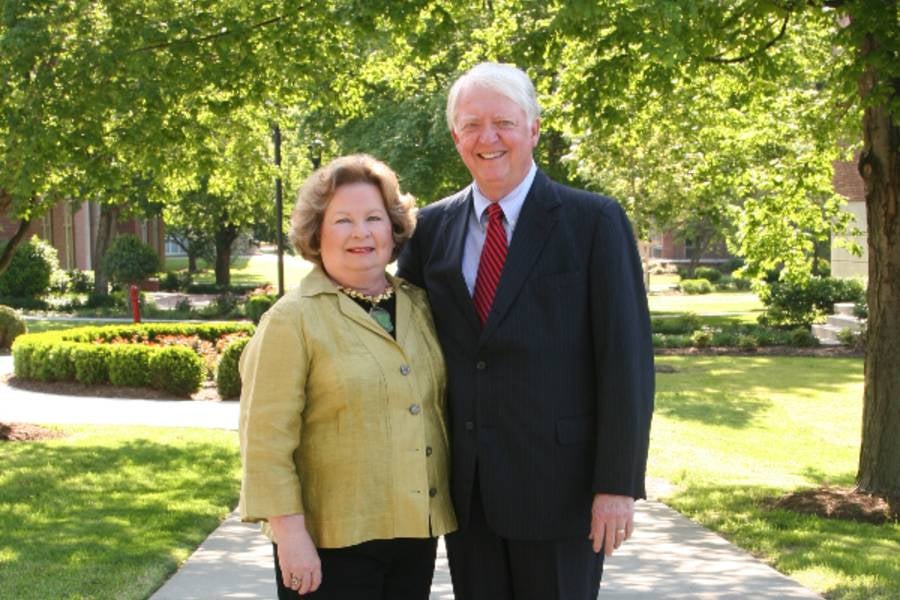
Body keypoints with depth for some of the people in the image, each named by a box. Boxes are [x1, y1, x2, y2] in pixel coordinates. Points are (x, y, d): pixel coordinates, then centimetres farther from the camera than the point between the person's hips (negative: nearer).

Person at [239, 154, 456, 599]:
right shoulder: (292, 320, -8)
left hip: (416, 530, 5)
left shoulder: (419, 307, 9)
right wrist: (290, 532, -16)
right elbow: (267, 440, -12)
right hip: (332, 543, -5)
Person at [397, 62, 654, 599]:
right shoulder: (433, 227, 7)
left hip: (559, 484, -4)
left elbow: (626, 358, -9)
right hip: (466, 488, 4)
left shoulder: (594, 221, -5)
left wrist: (619, 483, -13)